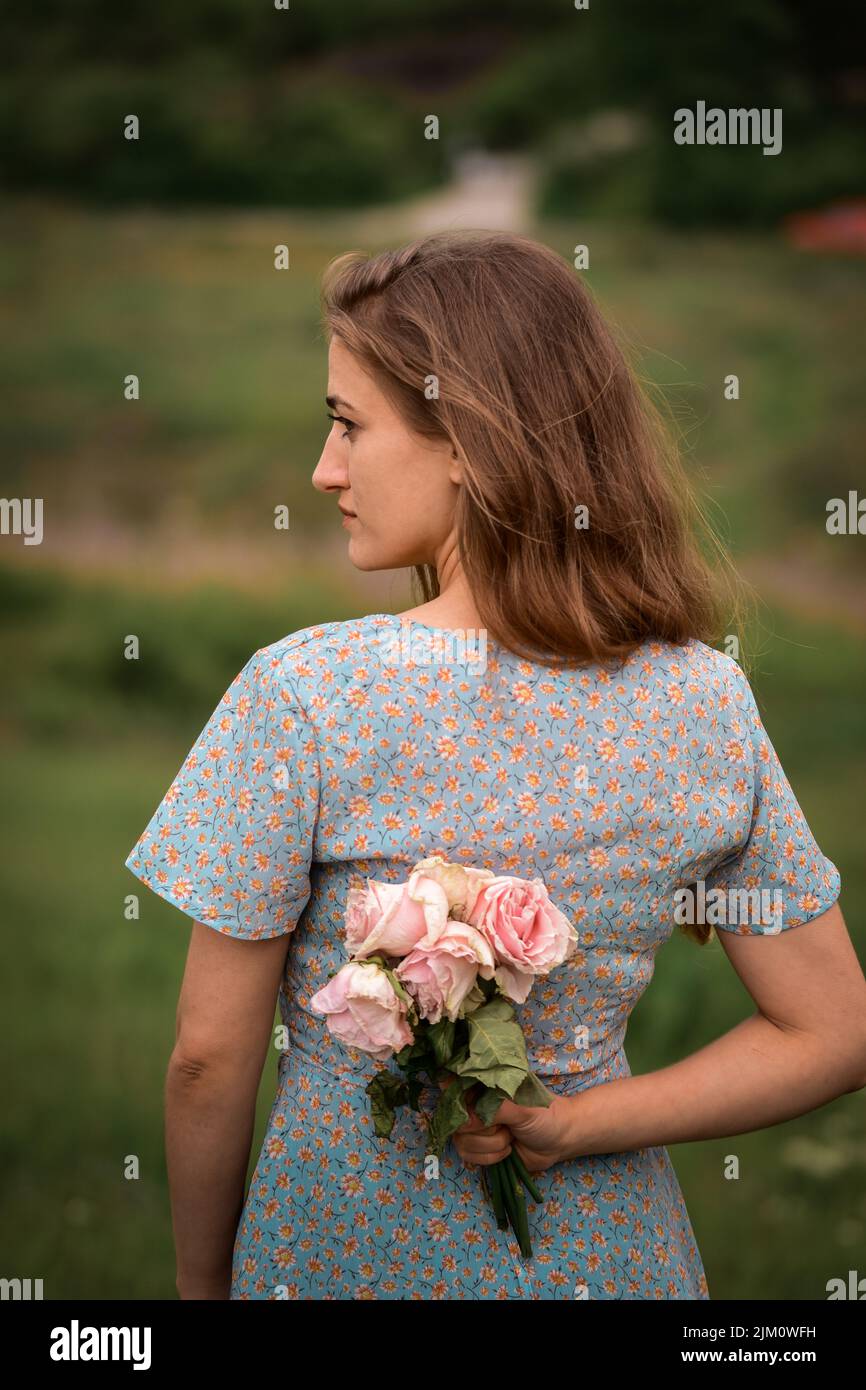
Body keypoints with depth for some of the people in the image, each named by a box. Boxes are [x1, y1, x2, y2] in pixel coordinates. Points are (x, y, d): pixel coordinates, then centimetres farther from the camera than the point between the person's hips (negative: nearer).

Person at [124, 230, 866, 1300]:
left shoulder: (302, 692, -21)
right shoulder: (709, 700, -10)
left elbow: (210, 1060, -14)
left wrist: (201, 1280, 2)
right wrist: (569, 1128, -9)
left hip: (349, 1244, -3)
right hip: (605, 1248, 3)